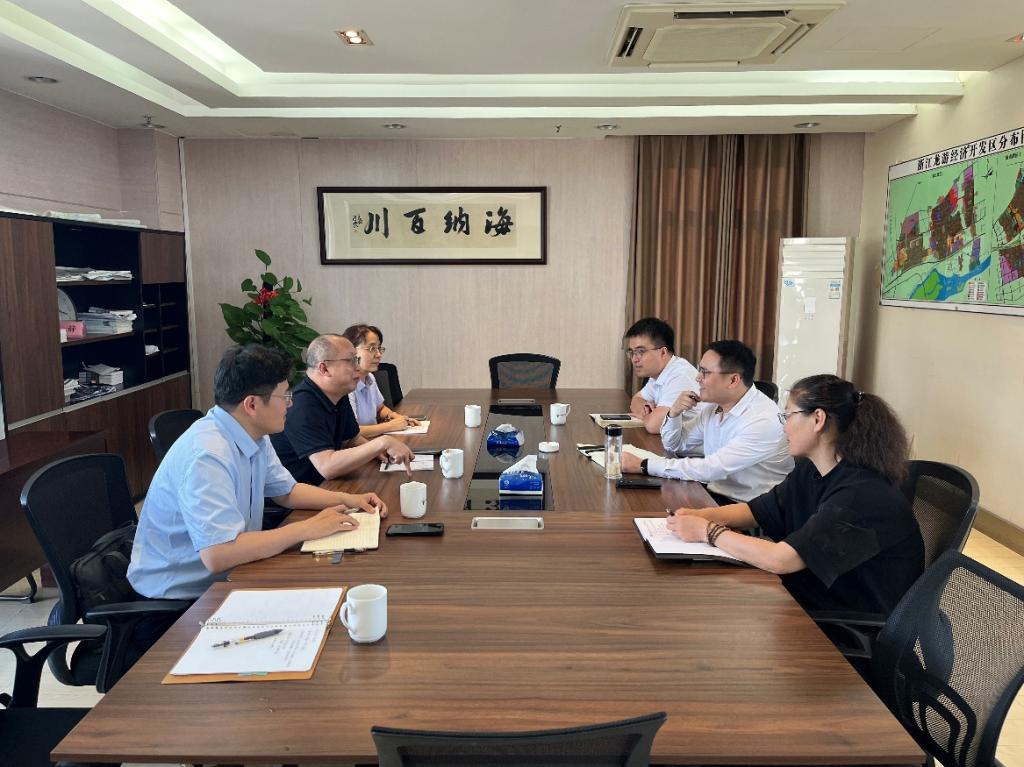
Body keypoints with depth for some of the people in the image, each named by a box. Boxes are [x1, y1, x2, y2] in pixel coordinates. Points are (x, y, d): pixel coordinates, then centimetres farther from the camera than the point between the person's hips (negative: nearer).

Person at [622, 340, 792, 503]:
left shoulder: (764, 419, -22)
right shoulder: (716, 407, 4)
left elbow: (711, 469, -27)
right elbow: (674, 445, 17)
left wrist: (644, 465, -24)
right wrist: (674, 413, -5)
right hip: (714, 493, 7)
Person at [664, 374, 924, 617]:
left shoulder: (863, 494, -27)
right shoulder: (810, 471, 0)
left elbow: (780, 560, -32)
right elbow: (756, 510, 10)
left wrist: (708, 531, -20)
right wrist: (700, 515, -8)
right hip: (814, 597, 7)